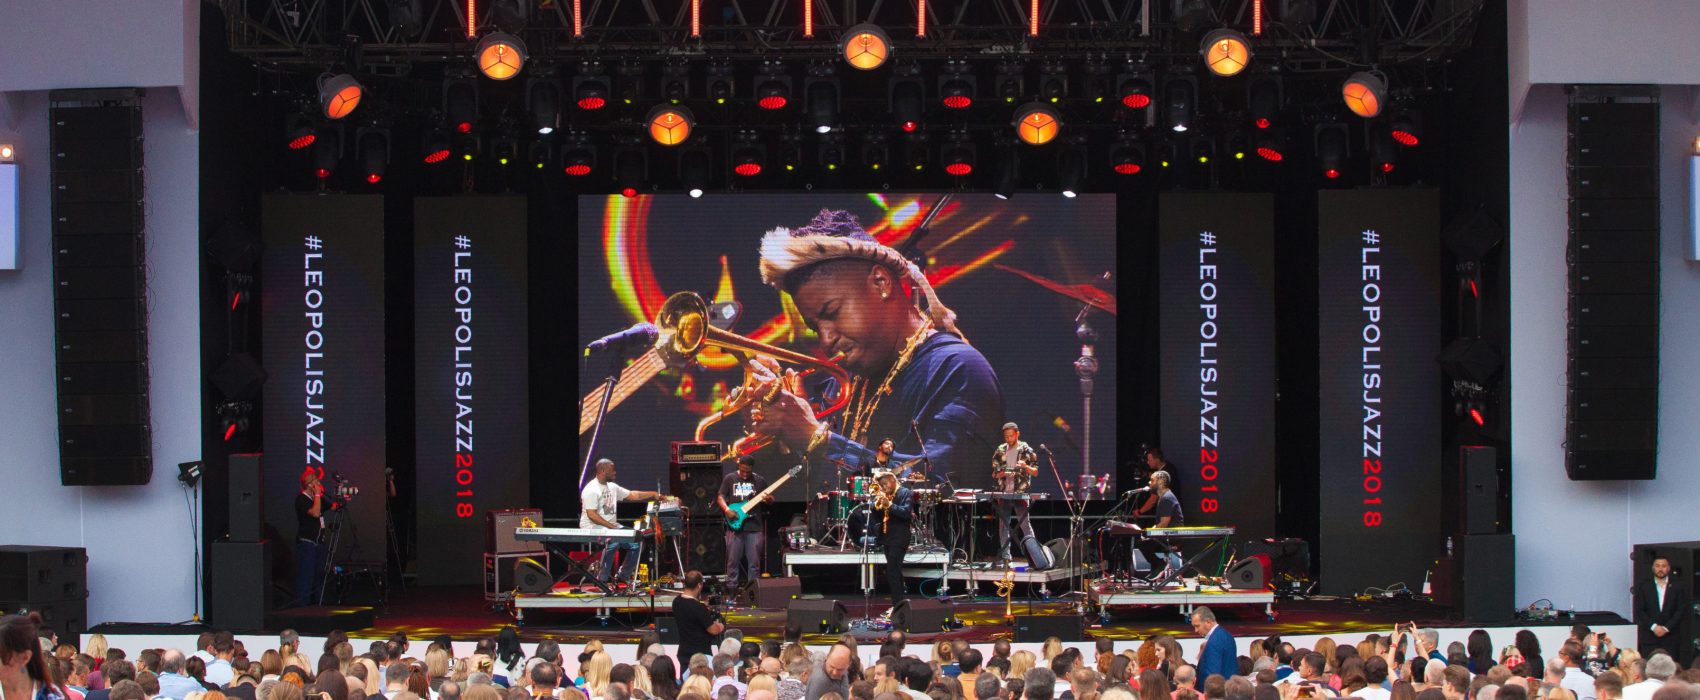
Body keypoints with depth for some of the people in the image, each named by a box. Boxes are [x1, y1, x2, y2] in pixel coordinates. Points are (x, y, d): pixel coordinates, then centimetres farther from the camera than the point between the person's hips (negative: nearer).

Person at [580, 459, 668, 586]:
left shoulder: (612, 487, 13)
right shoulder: (591, 490, -15)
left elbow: (632, 495, 17)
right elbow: (591, 515, -21)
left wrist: (653, 494, 8)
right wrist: (610, 526, -25)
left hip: (611, 525, 9)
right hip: (593, 527, -9)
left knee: (635, 542, -1)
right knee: (613, 541, -35)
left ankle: (624, 576, 12)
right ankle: (602, 579, -23)